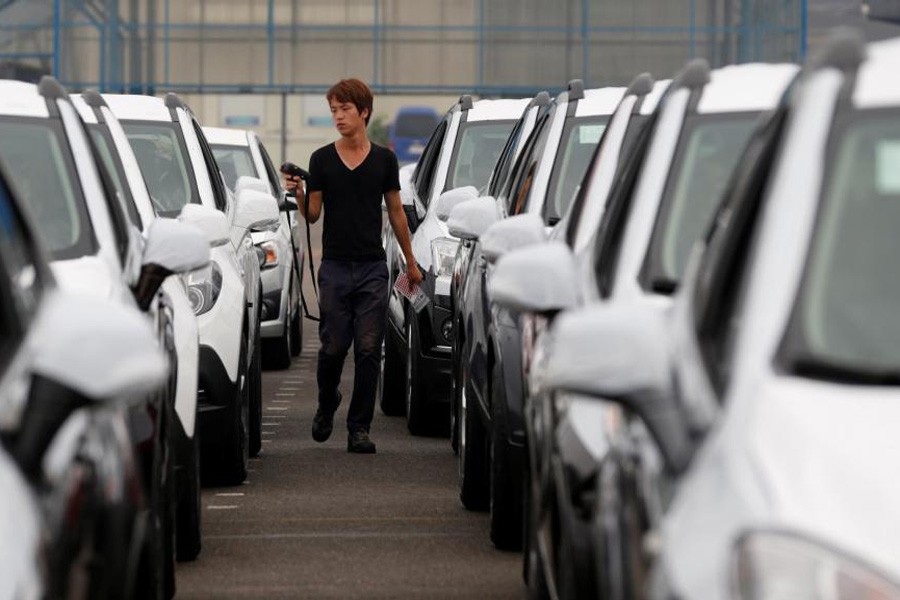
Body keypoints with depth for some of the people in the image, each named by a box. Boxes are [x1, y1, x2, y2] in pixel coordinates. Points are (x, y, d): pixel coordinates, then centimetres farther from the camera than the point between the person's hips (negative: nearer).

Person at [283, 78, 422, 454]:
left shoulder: (384, 160, 5)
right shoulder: (322, 160, 3)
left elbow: (396, 212, 12)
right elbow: (312, 215, 3)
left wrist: (410, 262, 12)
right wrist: (299, 194, -18)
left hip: (372, 267, 0)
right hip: (335, 266, 0)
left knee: (368, 350, -3)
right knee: (333, 348, 1)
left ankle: (359, 428, 2)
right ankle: (326, 409, 28)